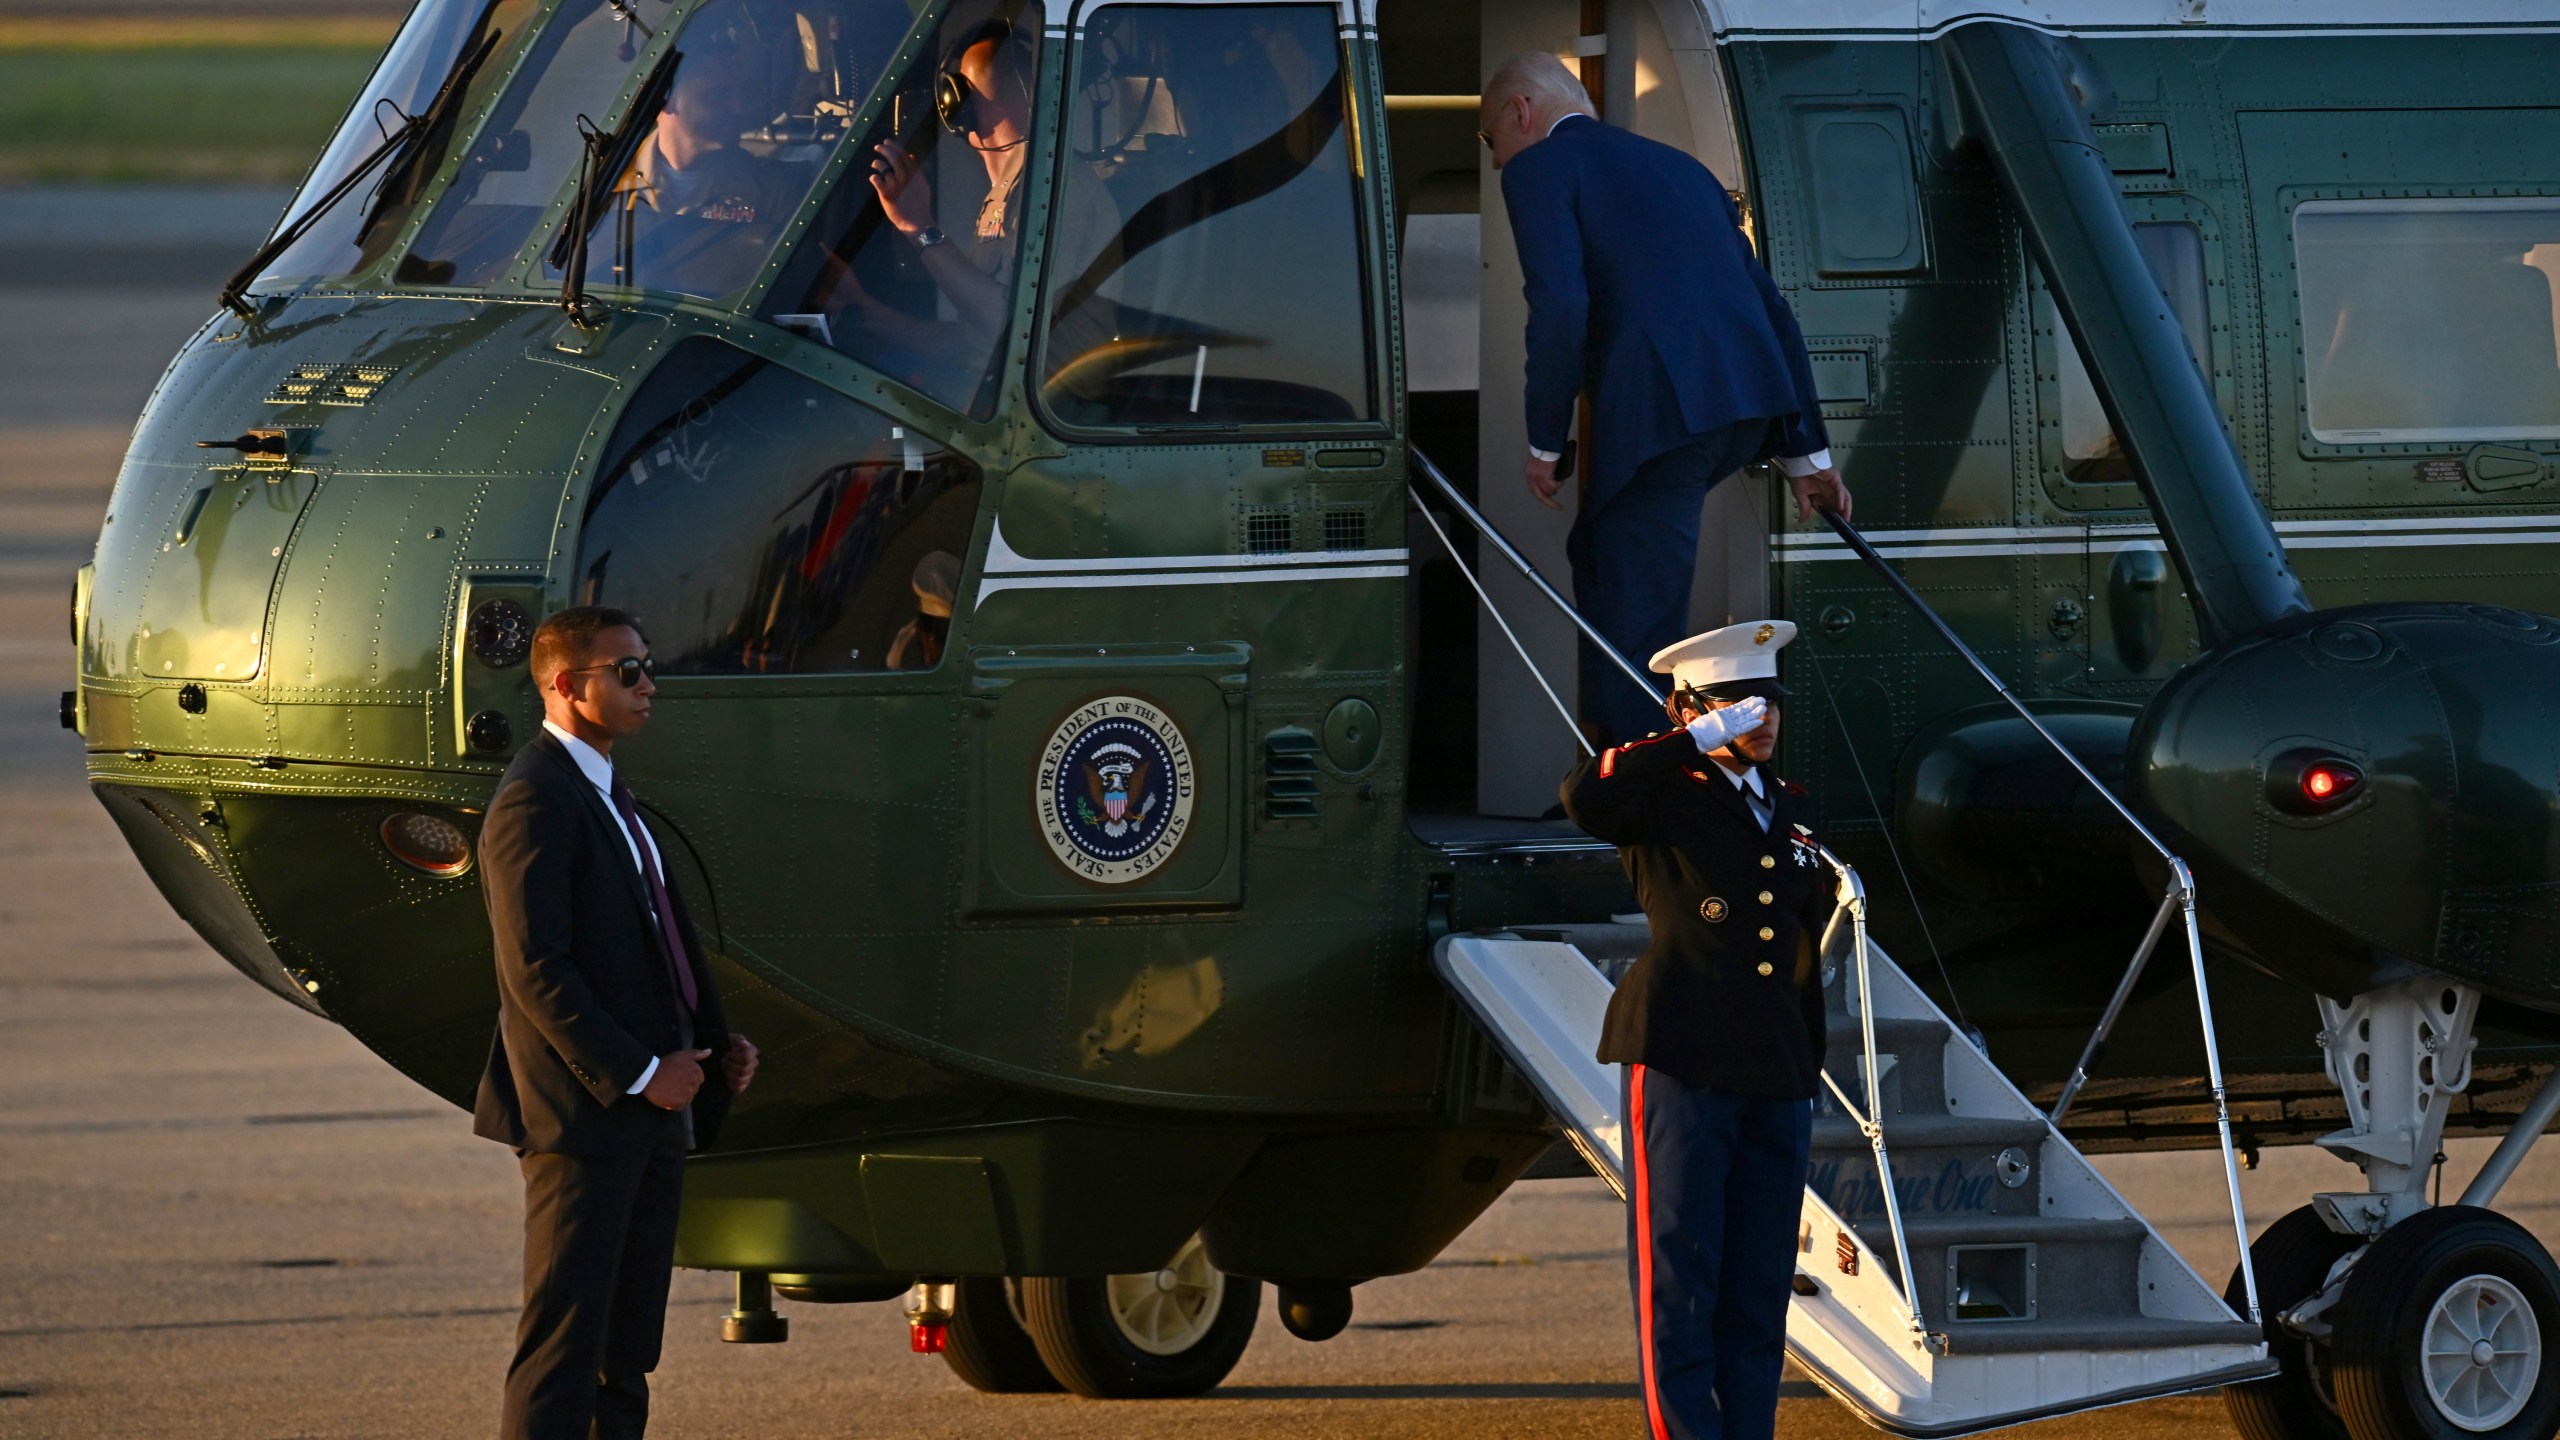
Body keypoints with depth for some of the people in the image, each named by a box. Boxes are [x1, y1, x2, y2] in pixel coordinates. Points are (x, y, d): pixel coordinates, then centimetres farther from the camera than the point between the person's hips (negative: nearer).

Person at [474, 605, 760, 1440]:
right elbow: (536, 970, -20)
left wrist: (715, 1044, 8)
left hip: (651, 1112, 10)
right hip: (582, 1119, -10)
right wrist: (638, 1073, -19)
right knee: (565, 1340, -10)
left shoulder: (611, 796, 17)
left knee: (626, 1350, 11)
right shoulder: (535, 801, -14)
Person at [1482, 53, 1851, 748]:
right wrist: (1806, 453, 26)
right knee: (1600, 555, 27)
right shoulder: (1677, 167, 29)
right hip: (1752, 401, 8)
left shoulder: (1538, 168, 6)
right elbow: (1769, 306, 26)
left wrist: (1544, 443, 1)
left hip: (1663, 409, -8)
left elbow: (1559, 306, -9)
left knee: (1639, 620, -1)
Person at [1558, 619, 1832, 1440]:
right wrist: (1700, 741, -20)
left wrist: (1809, 1075, 20)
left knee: (1758, 1294, 7)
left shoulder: (1791, 810, 18)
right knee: (1678, 1281, -7)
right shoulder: (1664, 800, -1)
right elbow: (1584, 798, -25)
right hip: (1683, 1065, -6)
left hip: (1776, 1082, 6)